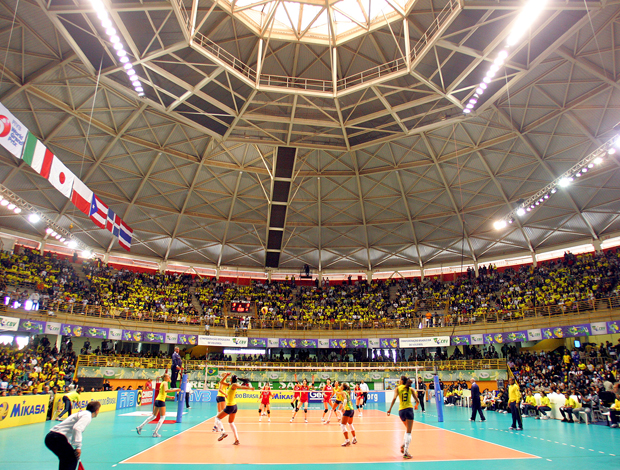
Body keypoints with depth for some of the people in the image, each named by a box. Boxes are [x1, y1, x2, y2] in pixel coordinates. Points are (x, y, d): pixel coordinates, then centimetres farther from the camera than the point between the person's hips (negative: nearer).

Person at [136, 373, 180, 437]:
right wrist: (175, 390, -27)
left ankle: (140, 427, 22)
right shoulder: (165, 383, -8)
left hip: (157, 400, 9)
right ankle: (155, 433, -2)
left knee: (153, 416, 19)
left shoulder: (162, 383, 19)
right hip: (161, 401, -9)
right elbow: (165, 390, -27)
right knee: (162, 417, -1)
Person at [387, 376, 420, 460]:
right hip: (409, 409, -2)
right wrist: (416, 406, 26)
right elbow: (417, 401, 4)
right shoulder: (411, 389, 7)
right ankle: (406, 452, -10)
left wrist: (390, 409, -8)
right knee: (408, 432, -1)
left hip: (401, 410, 2)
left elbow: (394, 398, -8)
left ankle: (403, 446, 16)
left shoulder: (398, 388, 6)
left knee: (407, 429, 26)